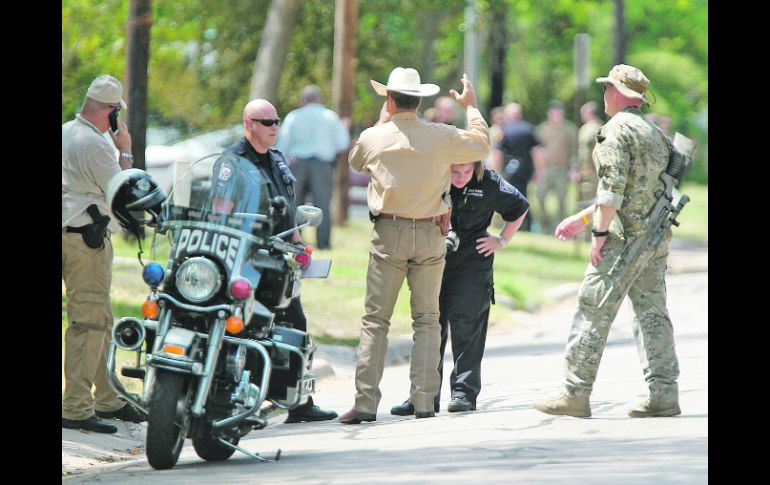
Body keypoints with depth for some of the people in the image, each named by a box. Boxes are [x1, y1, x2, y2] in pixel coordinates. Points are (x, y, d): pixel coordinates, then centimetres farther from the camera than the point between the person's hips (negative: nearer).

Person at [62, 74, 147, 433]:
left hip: (70, 234, 11)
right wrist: (125, 151, -6)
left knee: (100, 321, 17)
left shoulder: (66, 133, 14)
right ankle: (76, 408, -11)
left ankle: (106, 399, 24)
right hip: (86, 239, -11)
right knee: (88, 320, -9)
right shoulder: (93, 144, -18)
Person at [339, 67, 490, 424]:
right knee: (427, 320, 7)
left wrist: (385, 120, 30)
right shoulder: (442, 137, -3)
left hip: (388, 234, -1)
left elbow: (355, 161, 20)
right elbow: (481, 145, 15)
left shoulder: (373, 137, -3)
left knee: (375, 320, 2)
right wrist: (471, 107, 30)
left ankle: (366, 403, -5)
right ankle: (424, 401, 2)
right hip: (430, 235, 1)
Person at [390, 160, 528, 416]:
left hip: (472, 263, -1)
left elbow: (519, 207, 12)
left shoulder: (489, 184, -6)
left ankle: (465, 392, 3)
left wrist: (501, 240, 8)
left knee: (466, 323, -4)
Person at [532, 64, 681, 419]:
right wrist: (581, 219, 30)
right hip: (657, 239, 9)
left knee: (593, 313, -4)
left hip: (625, 239, -9)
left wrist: (600, 233, -16)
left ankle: (574, 394, -4)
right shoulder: (653, 132, 19)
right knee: (652, 314, 8)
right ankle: (664, 395, 3)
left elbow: (612, 187, -19)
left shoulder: (618, 130, -10)